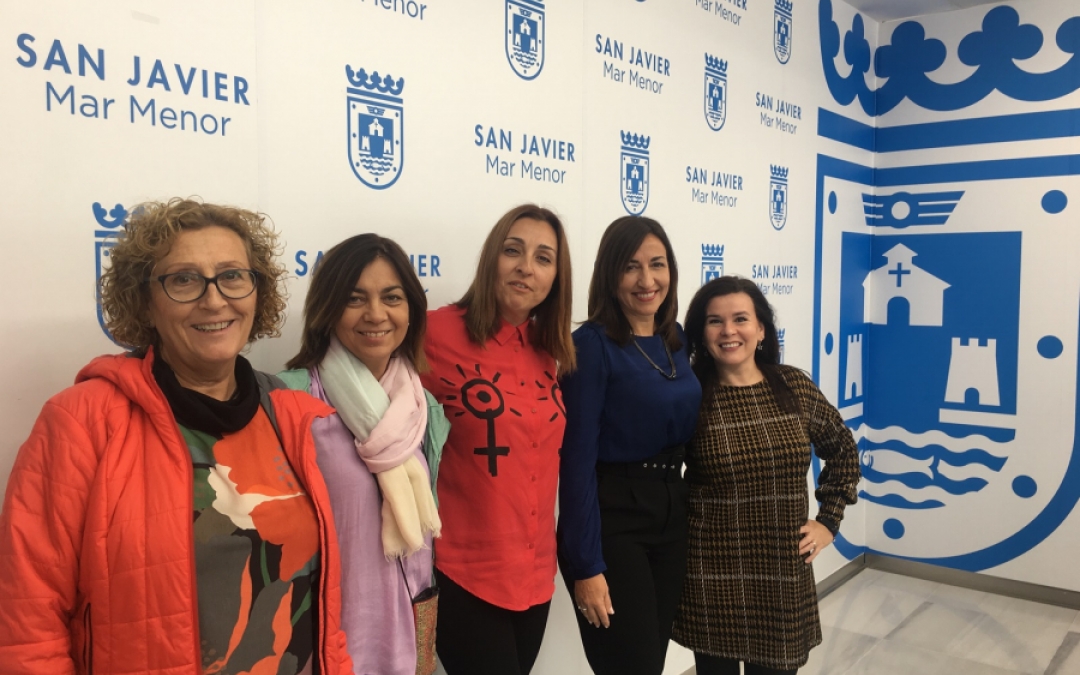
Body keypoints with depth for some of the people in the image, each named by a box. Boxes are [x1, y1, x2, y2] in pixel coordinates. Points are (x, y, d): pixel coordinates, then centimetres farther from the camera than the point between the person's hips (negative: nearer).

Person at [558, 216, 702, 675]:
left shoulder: (675, 340, 7)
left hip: (673, 515, 7)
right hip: (611, 520, -7)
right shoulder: (592, 344, -14)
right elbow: (578, 458, -17)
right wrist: (586, 564, -18)